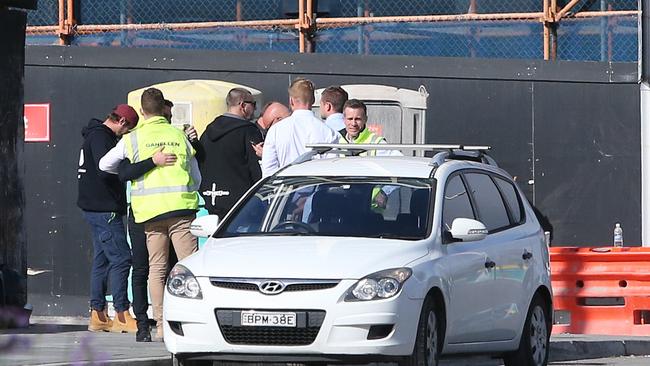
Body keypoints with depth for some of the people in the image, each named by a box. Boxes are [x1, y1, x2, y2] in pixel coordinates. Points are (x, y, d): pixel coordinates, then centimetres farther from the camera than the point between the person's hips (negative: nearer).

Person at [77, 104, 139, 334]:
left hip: (96, 209, 11)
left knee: (102, 259, 12)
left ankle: (98, 315, 14)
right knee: (120, 259, -10)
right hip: (104, 209, -11)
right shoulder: (100, 137, -14)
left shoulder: (98, 136, 19)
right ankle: (121, 316, -11)